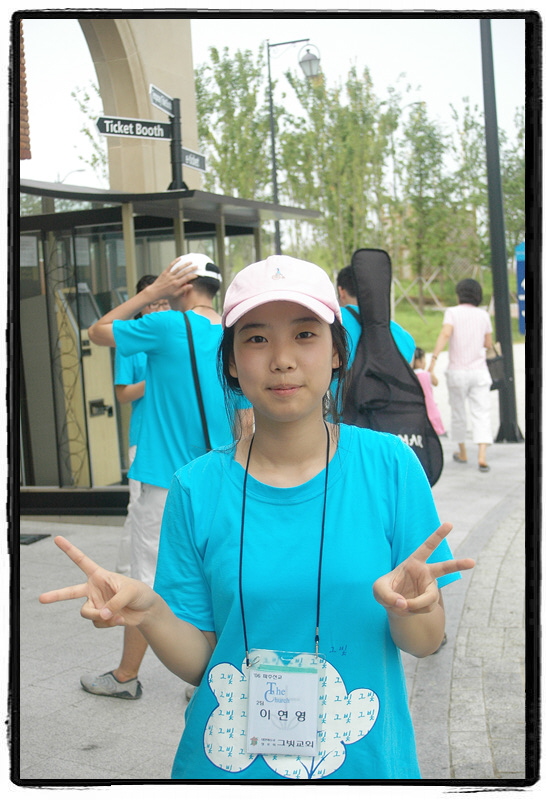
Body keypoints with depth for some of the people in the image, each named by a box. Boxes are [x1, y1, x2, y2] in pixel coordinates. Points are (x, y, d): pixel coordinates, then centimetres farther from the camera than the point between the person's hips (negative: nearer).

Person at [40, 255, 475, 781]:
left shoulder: (389, 465, -10)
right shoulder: (197, 488, -8)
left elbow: (426, 642, -7)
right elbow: (197, 660, -5)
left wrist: (405, 609, -27)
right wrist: (149, 612, -23)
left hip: (368, 761, 0)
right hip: (226, 765, 1)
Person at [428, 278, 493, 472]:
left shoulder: (452, 312, -5)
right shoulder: (483, 315, 5)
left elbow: (445, 334, -22)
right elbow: (488, 344, 12)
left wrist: (433, 358, -27)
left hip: (457, 371, -1)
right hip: (479, 371, 1)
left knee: (458, 412, 15)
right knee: (481, 414, -1)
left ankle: (462, 453, 29)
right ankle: (482, 457, -17)